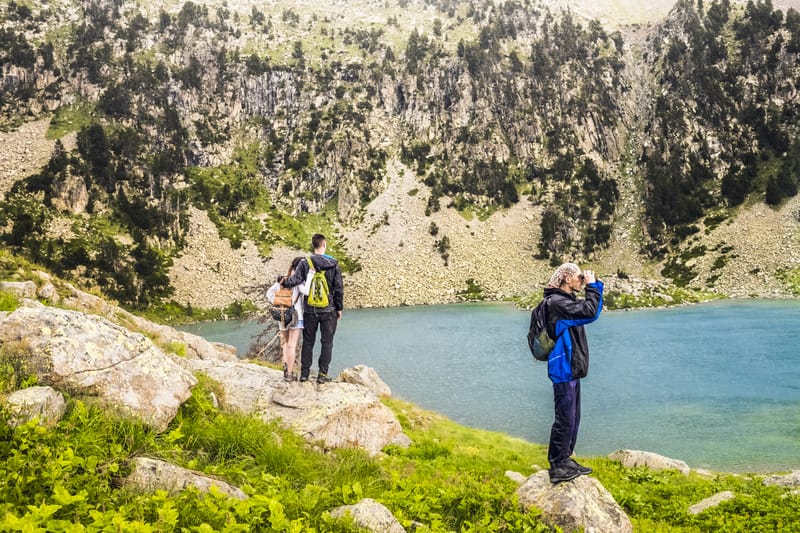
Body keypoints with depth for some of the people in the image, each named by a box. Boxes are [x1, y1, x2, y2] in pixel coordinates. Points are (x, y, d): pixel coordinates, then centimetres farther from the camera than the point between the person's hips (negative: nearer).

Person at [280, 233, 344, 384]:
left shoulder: (305, 263, -6)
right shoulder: (334, 264, -5)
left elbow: (294, 280, -16)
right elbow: (339, 288, -3)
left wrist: (284, 281, 7)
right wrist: (339, 308, 7)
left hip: (310, 310, 1)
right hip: (328, 310, -1)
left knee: (308, 341, 13)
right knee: (327, 342, 8)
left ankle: (304, 372, 16)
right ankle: (322, 374, 7)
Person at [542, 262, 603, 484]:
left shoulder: (567, 299, 16)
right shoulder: (556, 301, -16)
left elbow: (595, 311, 21)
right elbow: (589, 312, -25)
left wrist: (595, 285, 11)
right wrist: (592, 286, -13)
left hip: (572, 369, 11)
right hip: (563, 369, -11)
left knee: (573, 418, 16)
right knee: (565, 419, -6)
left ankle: (565, 460, 26)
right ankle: (557, 467, 1)